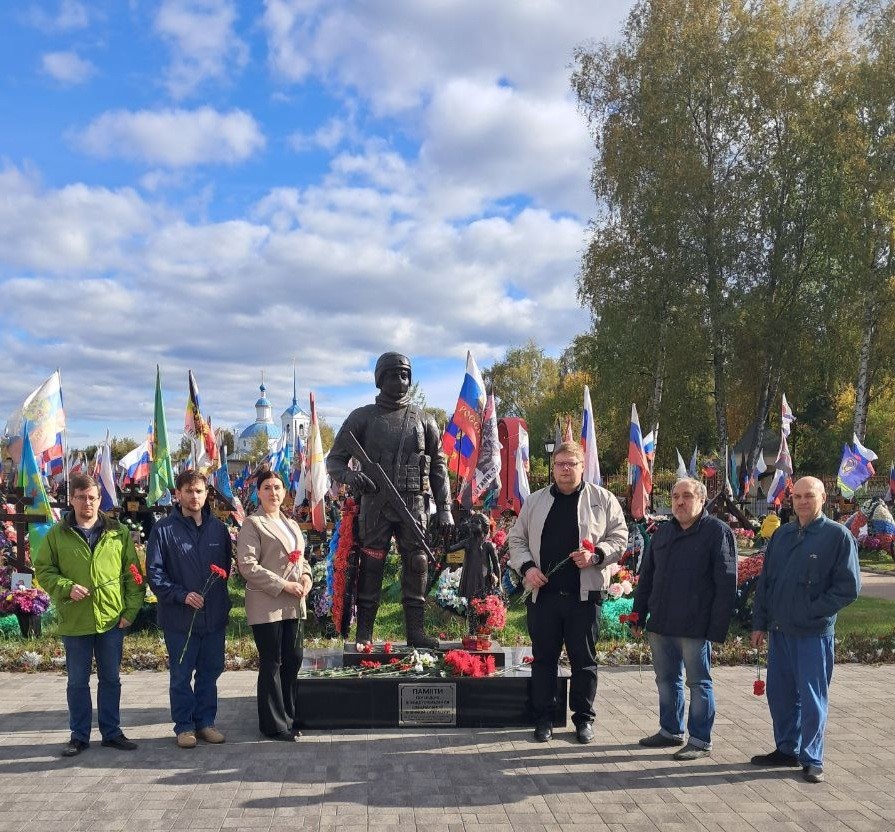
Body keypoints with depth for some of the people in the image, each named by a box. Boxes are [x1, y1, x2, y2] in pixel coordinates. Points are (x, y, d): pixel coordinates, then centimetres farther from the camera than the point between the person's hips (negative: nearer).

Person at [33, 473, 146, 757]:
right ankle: (79, 735, 25)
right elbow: (43, 571, 2)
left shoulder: (119, 533, 0)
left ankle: (111, 732, 24)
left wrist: (131, 610, -4)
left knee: (111, 679, 11)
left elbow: (133, 574, 2)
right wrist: (66, 587, -16)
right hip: (74, 621, 0)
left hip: (112, 619, 1)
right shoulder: (57, 534, 0)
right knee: (77, 681, 11)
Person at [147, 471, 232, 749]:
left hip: (214, 614, 4)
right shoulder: (164, 529, -6)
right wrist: (181, 595, -17)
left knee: (210, 671, 12)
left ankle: (205, 721, 26)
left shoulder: (218, 528, 6)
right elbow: (154, 571, -8)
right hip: (180, 617, -3)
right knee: (181, 675, 7)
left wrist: (218, 595, 5)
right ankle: (184, 726, 20)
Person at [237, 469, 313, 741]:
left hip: (294, 605, 7)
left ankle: (288, 717, 23)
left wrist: (306, 576, 3)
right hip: (266, 604, -7)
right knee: (271, 664, 1)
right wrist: (283, 585, -16)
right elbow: (247, 566, -14)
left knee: (294, 660, 9)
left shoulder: (292, 525, 18)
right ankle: (274, 724, 12)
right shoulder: (252, 525, -5)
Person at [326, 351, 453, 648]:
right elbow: (334, 460, 7)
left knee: (416, 566, 2)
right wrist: (349, 476, -17)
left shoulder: (423, 420, 12)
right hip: (375, 502, -2)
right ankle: (364, 632, 6)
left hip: (414, 503, 2)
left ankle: (415, 630, 11)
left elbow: (438, 466, 13)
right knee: (371, 566, -2)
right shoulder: (362, 417, 6)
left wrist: (444, 507, 6)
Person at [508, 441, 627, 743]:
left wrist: (596, 555, -14)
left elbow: (619, 537, 3)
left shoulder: (603, 499, 4)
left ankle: (584, 718, 21)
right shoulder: (535, 501, 10)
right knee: (544, 658, 8)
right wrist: (527, 566, -3)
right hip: (544, 593, 2)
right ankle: (543, 718, 19)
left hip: (585, 594, -2)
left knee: (584, 659, 7)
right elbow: (517, 539, 13)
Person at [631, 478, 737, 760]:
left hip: (695, 628, -6)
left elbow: (726, 585, -11)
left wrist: (717, 627, -16)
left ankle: (700, 741, 15)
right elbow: (646, 577, 17)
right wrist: (639, 615, 13)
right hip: (661, 625, 6)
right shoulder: (663, 532, 12)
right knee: (666, 680, 15)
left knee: (698, 682, 4)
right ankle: (670, 731, 30)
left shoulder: (718, 532, -7)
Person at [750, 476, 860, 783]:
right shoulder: (782, 534, 9)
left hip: (814, 633, -5)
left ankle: (812, 760, 16)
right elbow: (765, 581, 12)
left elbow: (849, 586, -9)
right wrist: (760, 623, 9)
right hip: (779, 631, 5)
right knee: (780, 694, 13)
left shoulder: (838, 535, -7)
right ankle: (787, 749, 28)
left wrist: (812, 610, -14)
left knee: (812, 698, 3)